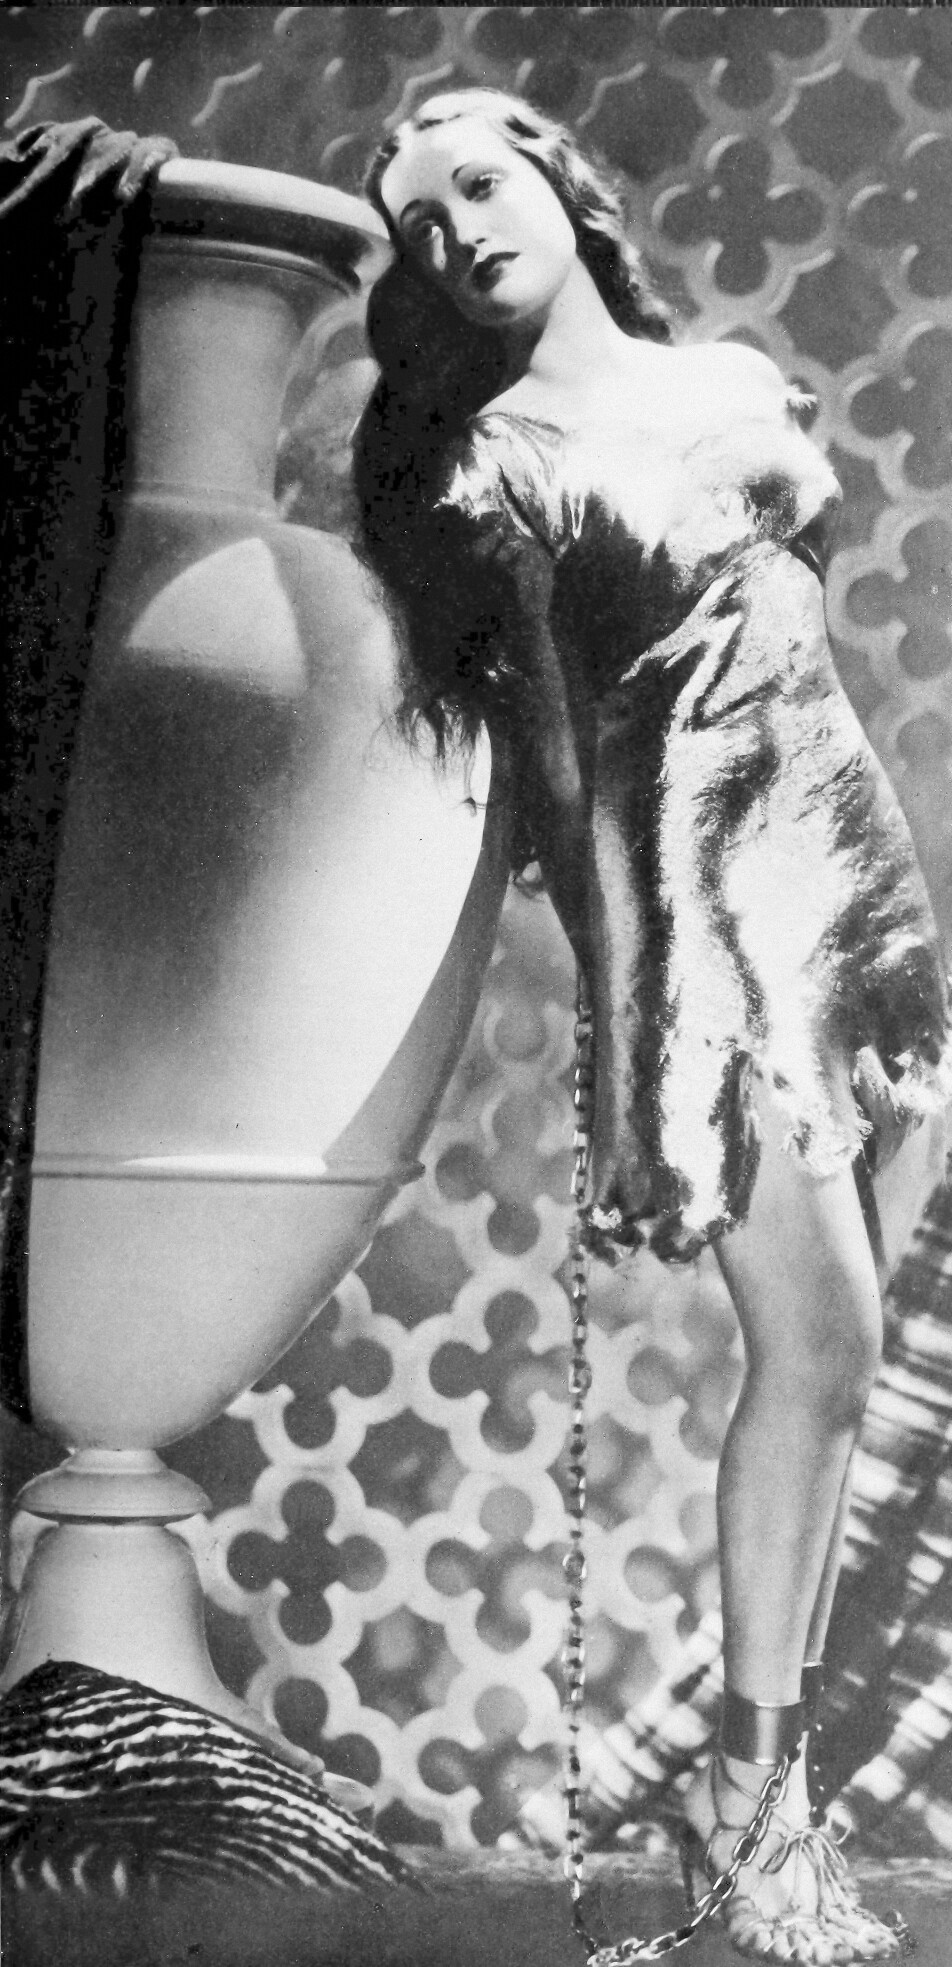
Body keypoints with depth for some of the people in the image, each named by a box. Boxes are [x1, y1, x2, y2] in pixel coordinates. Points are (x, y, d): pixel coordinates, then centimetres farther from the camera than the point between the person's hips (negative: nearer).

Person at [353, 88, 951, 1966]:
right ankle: (751, 1787, 10)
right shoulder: (493, 465, -3)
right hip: (697, 890, -6)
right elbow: (557, 759, -10)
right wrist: (623, 1014, -15)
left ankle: (778, 1751, 19)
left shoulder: (741, 381, 15)